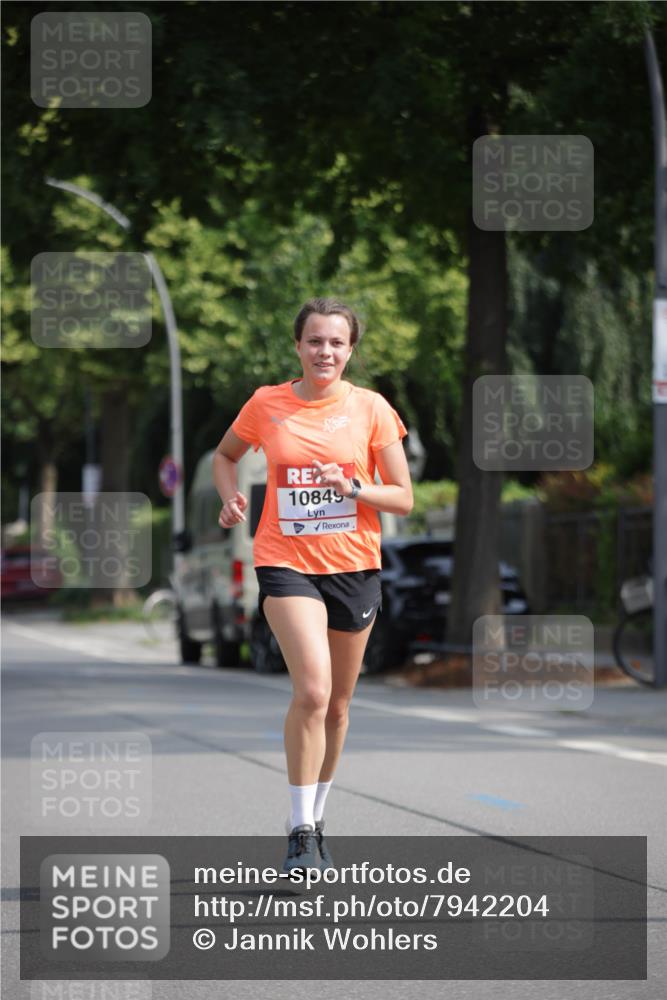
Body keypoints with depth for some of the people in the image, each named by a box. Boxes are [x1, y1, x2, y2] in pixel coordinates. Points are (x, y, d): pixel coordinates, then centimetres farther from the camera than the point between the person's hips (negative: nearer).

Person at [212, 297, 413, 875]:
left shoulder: (371, 409, -1)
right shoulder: (266, 405, 1)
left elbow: (403, 498, 1)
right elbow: (226, 455, 20)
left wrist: (352, 487, -17)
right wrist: (231, 498, 0)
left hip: (354, 566, 2)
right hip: (286, 563, -2)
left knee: (336, 706, 11)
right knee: (312, 691, -21)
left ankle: (315, 821, 30)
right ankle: (301, 833, -15)